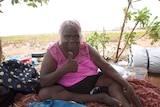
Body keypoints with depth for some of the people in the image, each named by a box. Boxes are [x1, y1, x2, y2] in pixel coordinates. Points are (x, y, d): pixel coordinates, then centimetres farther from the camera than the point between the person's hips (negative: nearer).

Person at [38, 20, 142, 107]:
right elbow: (43, 82, -18)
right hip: (67, 89, -1)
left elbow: (106, 66, -10)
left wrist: (126, 85, -20)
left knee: (113, 79, -15)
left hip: (91, 82, 2)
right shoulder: (53, 52, -13)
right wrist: (64, 69, -33)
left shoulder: (86, 47, -6)